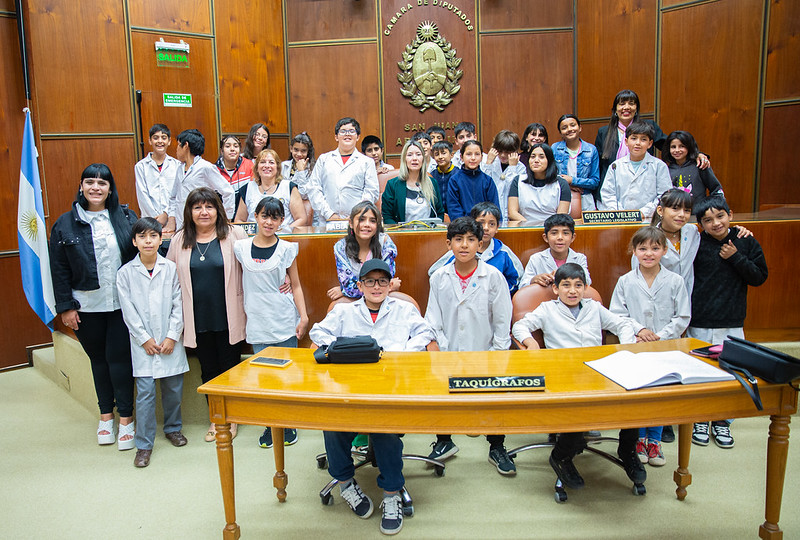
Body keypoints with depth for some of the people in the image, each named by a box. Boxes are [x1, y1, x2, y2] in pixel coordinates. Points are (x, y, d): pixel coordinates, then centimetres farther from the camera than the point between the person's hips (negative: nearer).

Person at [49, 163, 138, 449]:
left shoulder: (126, 217, 1)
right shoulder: (65, 224, 2)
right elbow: (59, 270, 3)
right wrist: (65, 306, -1)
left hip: (122, 303, -1)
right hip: (87, 307, 1)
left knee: (119, 357, -1)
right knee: (98, 359, 13)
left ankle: (126, 416, 13)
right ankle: (106, 414, 29)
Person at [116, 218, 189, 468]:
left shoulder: (171, 269, 0)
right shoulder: (125, 273, -1)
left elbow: (178, 305, 0)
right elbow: (129, 311, -2)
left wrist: (172, 336, -6)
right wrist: (144, 339, -6)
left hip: (170, 341, 1)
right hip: (143, 343, -1)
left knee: (174, 388, 10)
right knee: (145, 393, -2)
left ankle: (172, 428, 33)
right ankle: (144, 445, 10)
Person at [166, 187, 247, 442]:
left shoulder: (234, 235, -4)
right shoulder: (179, 240, 5)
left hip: (229, 317, -2)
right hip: (197, 320, 3)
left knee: (230, 368, 8)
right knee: (208, 369, 13)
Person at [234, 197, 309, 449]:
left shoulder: (287, 249, 2)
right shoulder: (241, 248, 6)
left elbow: (296, 285, 5)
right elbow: (242, 286, 14)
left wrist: (303, 316, -4)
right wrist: (243, 318, 11)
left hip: (285, 323, -1)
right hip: (257, 323, 1)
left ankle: (288, 427, 17)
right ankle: (270, 428, 16)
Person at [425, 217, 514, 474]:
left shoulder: (494, 277, -3)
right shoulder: (439, 278, 2)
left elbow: (502, 323, -1)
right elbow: (434, 323, 4)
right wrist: (442, 356, -6)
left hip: (485, 355, -1)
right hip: (449, 356, 1)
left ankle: (497, 448, 16)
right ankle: (444, 441, 18)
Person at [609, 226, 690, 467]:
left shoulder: (675, 281, 0)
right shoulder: (625, 282, 0)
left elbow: (682, 318, 0)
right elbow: (617, 315, 0)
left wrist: (660, 337, -11)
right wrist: (638, 330, -14)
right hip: (634, 348, 0)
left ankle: (655, 440, 22)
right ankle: (639, 438, 21)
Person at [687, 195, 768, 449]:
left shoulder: (746, 243, 2)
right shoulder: (696, 244, -6)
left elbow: (759, 277, 1)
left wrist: (736, 258, -12)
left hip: (732, 324, 2)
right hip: (699, 324, -2)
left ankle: (722, 422, 26)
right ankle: (699, 420, 26)